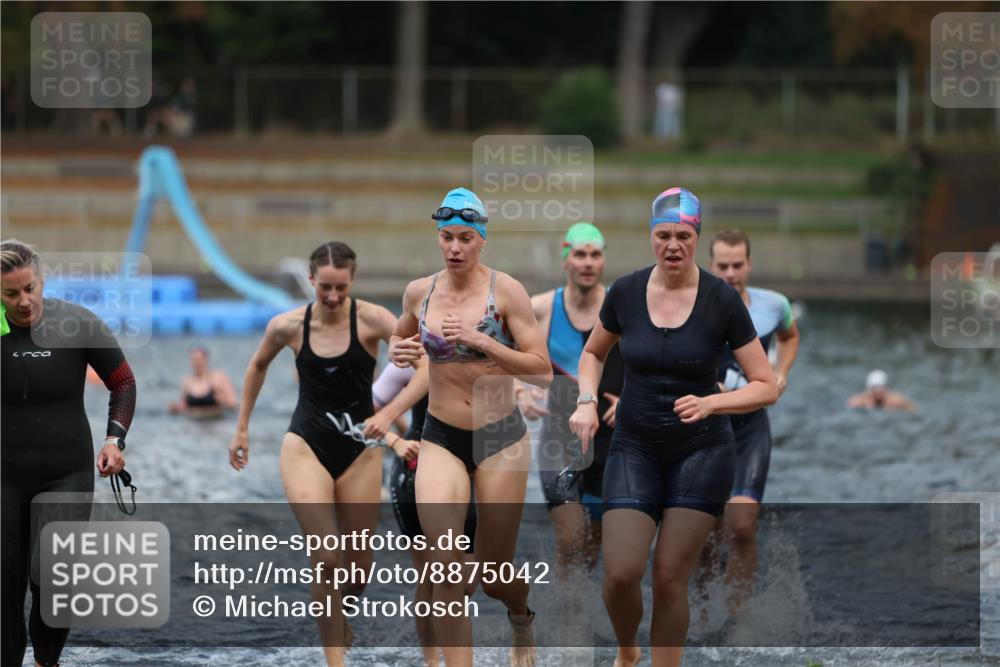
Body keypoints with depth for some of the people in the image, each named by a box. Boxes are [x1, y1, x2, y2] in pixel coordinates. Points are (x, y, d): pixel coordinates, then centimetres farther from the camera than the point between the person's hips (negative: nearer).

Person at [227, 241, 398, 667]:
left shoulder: (369, 319, -11)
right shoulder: (288, 327, -5)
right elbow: (258, 366, 16)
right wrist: (242, 428, 18)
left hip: (359, 451, 1)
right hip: (306, 447, -1)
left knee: (359, 562, 8)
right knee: (326, 558, -15)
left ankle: (342, 615, 42)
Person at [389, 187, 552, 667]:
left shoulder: (505, 291, -10)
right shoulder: (419, 292, 0)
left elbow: (542, 371, -13)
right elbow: (400, 338, 22)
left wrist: (480, 341, -24)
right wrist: (398, 352, -2)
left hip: (500, 438, -2)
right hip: (441, 438, 2)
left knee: (496, 577, 9)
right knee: (446, 572, -16)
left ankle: (520, 615, 46)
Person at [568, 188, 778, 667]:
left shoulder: (721, 300, -11)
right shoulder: (625, 293, -4)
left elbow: (766, 387, -7)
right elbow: (593, 353, 16)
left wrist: (710, 403, -23)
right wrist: (587, 402, -2)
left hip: (702, 451, -2)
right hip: (635, 448, 2)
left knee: (670, 578, -4)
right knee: (621, 573, -10)